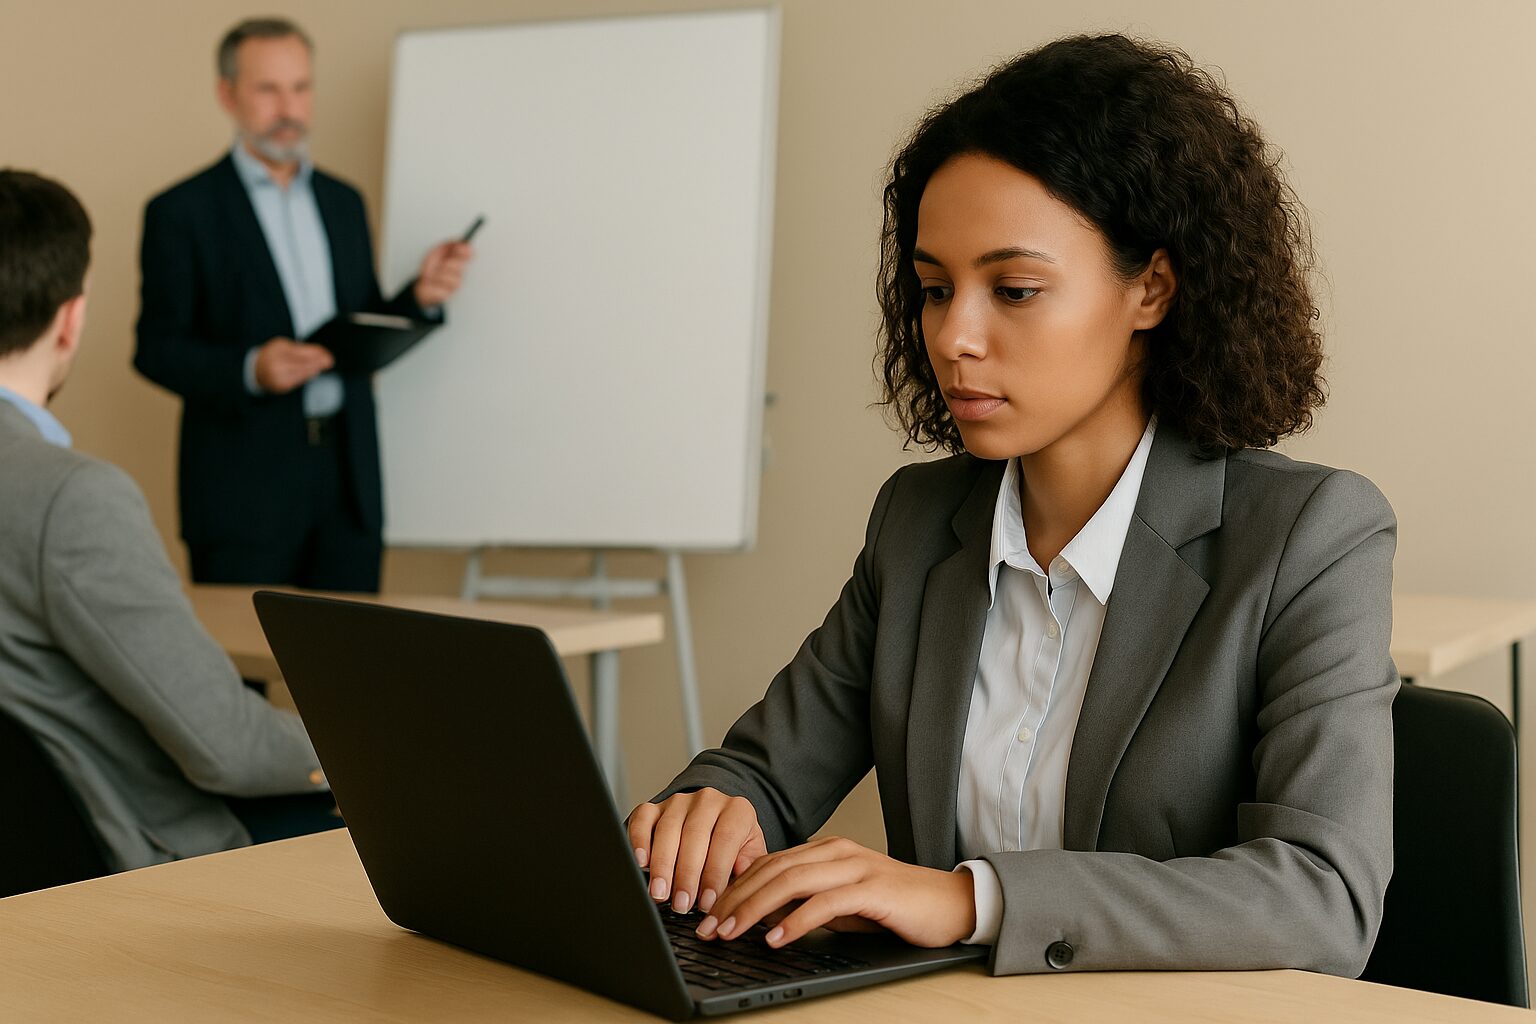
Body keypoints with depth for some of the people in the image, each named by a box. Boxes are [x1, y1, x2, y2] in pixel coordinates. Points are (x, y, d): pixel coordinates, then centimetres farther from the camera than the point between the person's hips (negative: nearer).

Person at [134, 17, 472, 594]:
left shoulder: (343, 201, 15)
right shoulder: (182, 212, -2)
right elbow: (156, 350, -5)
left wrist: (420, 297, -2)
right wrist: (250, 371, -21)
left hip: (348, 484, 5)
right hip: (245, 490, -4)